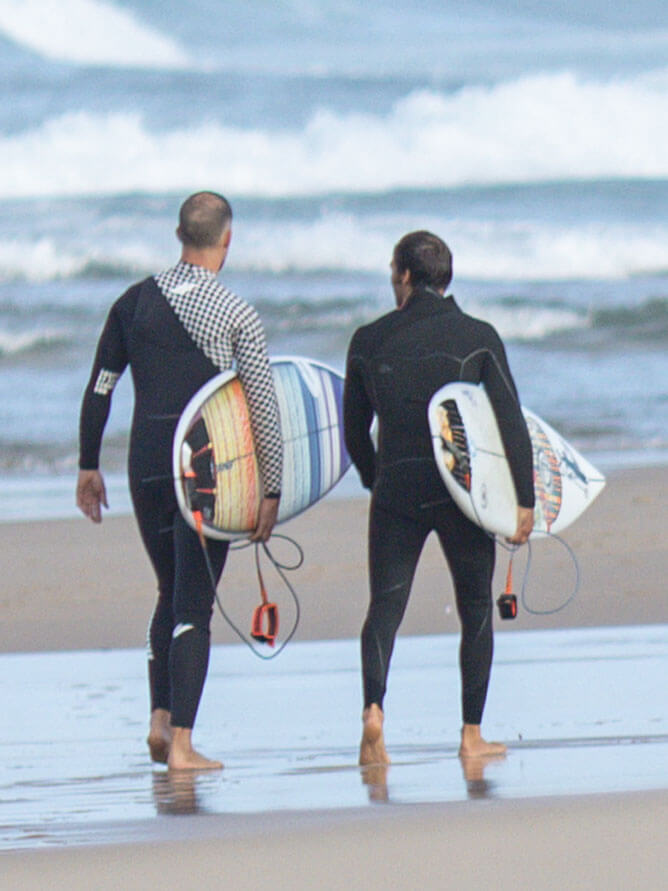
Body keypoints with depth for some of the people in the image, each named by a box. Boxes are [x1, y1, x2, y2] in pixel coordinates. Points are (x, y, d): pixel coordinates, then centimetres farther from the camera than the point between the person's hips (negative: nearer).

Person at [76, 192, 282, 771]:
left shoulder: (136, 301, 4)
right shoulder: (237, 316, -7)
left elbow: (99, 390, 9)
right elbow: (264, 409, -8)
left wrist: (89, 467, 17)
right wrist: (271, 490, -2)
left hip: (146, 464, 4)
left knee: (171, 592, 20)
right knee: (194, 604, -2)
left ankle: (161, 717, 8)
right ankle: (182, 743, -7)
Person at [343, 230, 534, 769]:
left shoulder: (370, 341, 4)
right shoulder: (478, 338, 0)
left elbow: (355, 429, 12)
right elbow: (510, 422, -5)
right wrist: (524, 498, -2)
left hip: (396, 489, 1)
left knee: (385, 606, 0)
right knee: (476, 610, 12)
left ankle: (373, 707, -26)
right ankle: (472, 735, 10)